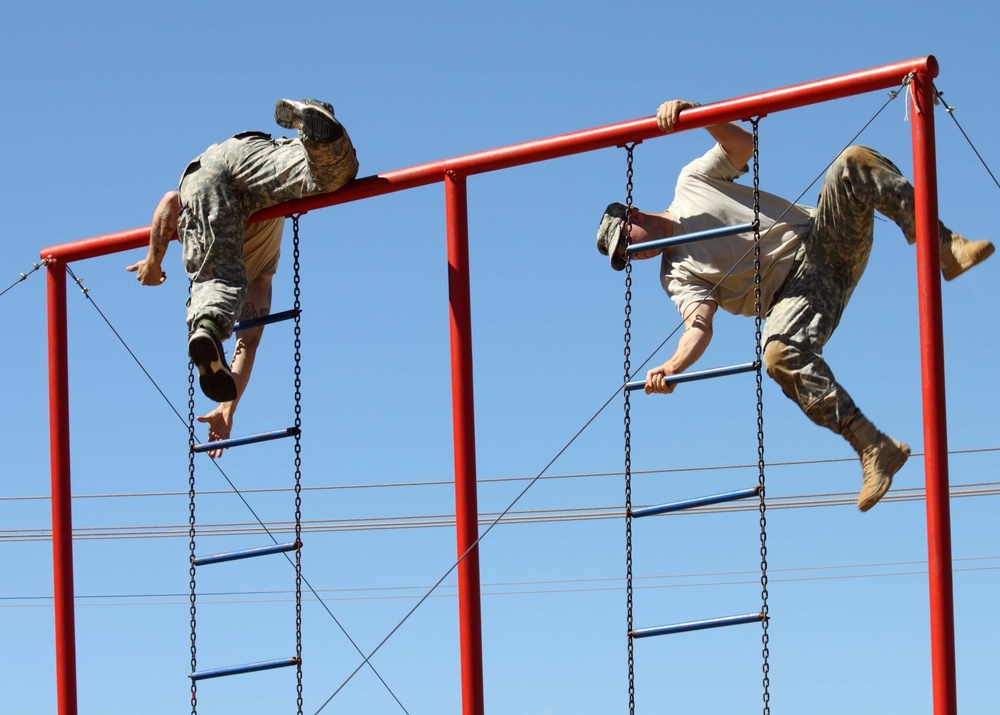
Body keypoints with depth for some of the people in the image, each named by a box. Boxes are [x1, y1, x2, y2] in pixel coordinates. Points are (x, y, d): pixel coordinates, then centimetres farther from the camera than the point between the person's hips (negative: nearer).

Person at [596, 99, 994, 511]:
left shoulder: (693, 181, 16)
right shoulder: (678, 275, 7)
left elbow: (743, 144, 7)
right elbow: (699, 326, -10)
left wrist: (689, 112, -7)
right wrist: (671, 368, -29)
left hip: (822, 241, 1)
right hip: (796, 290, -1)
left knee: (854, 164, -28)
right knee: (780, 352, -34)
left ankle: (944, 248, -32)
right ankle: (873, 448, -34)